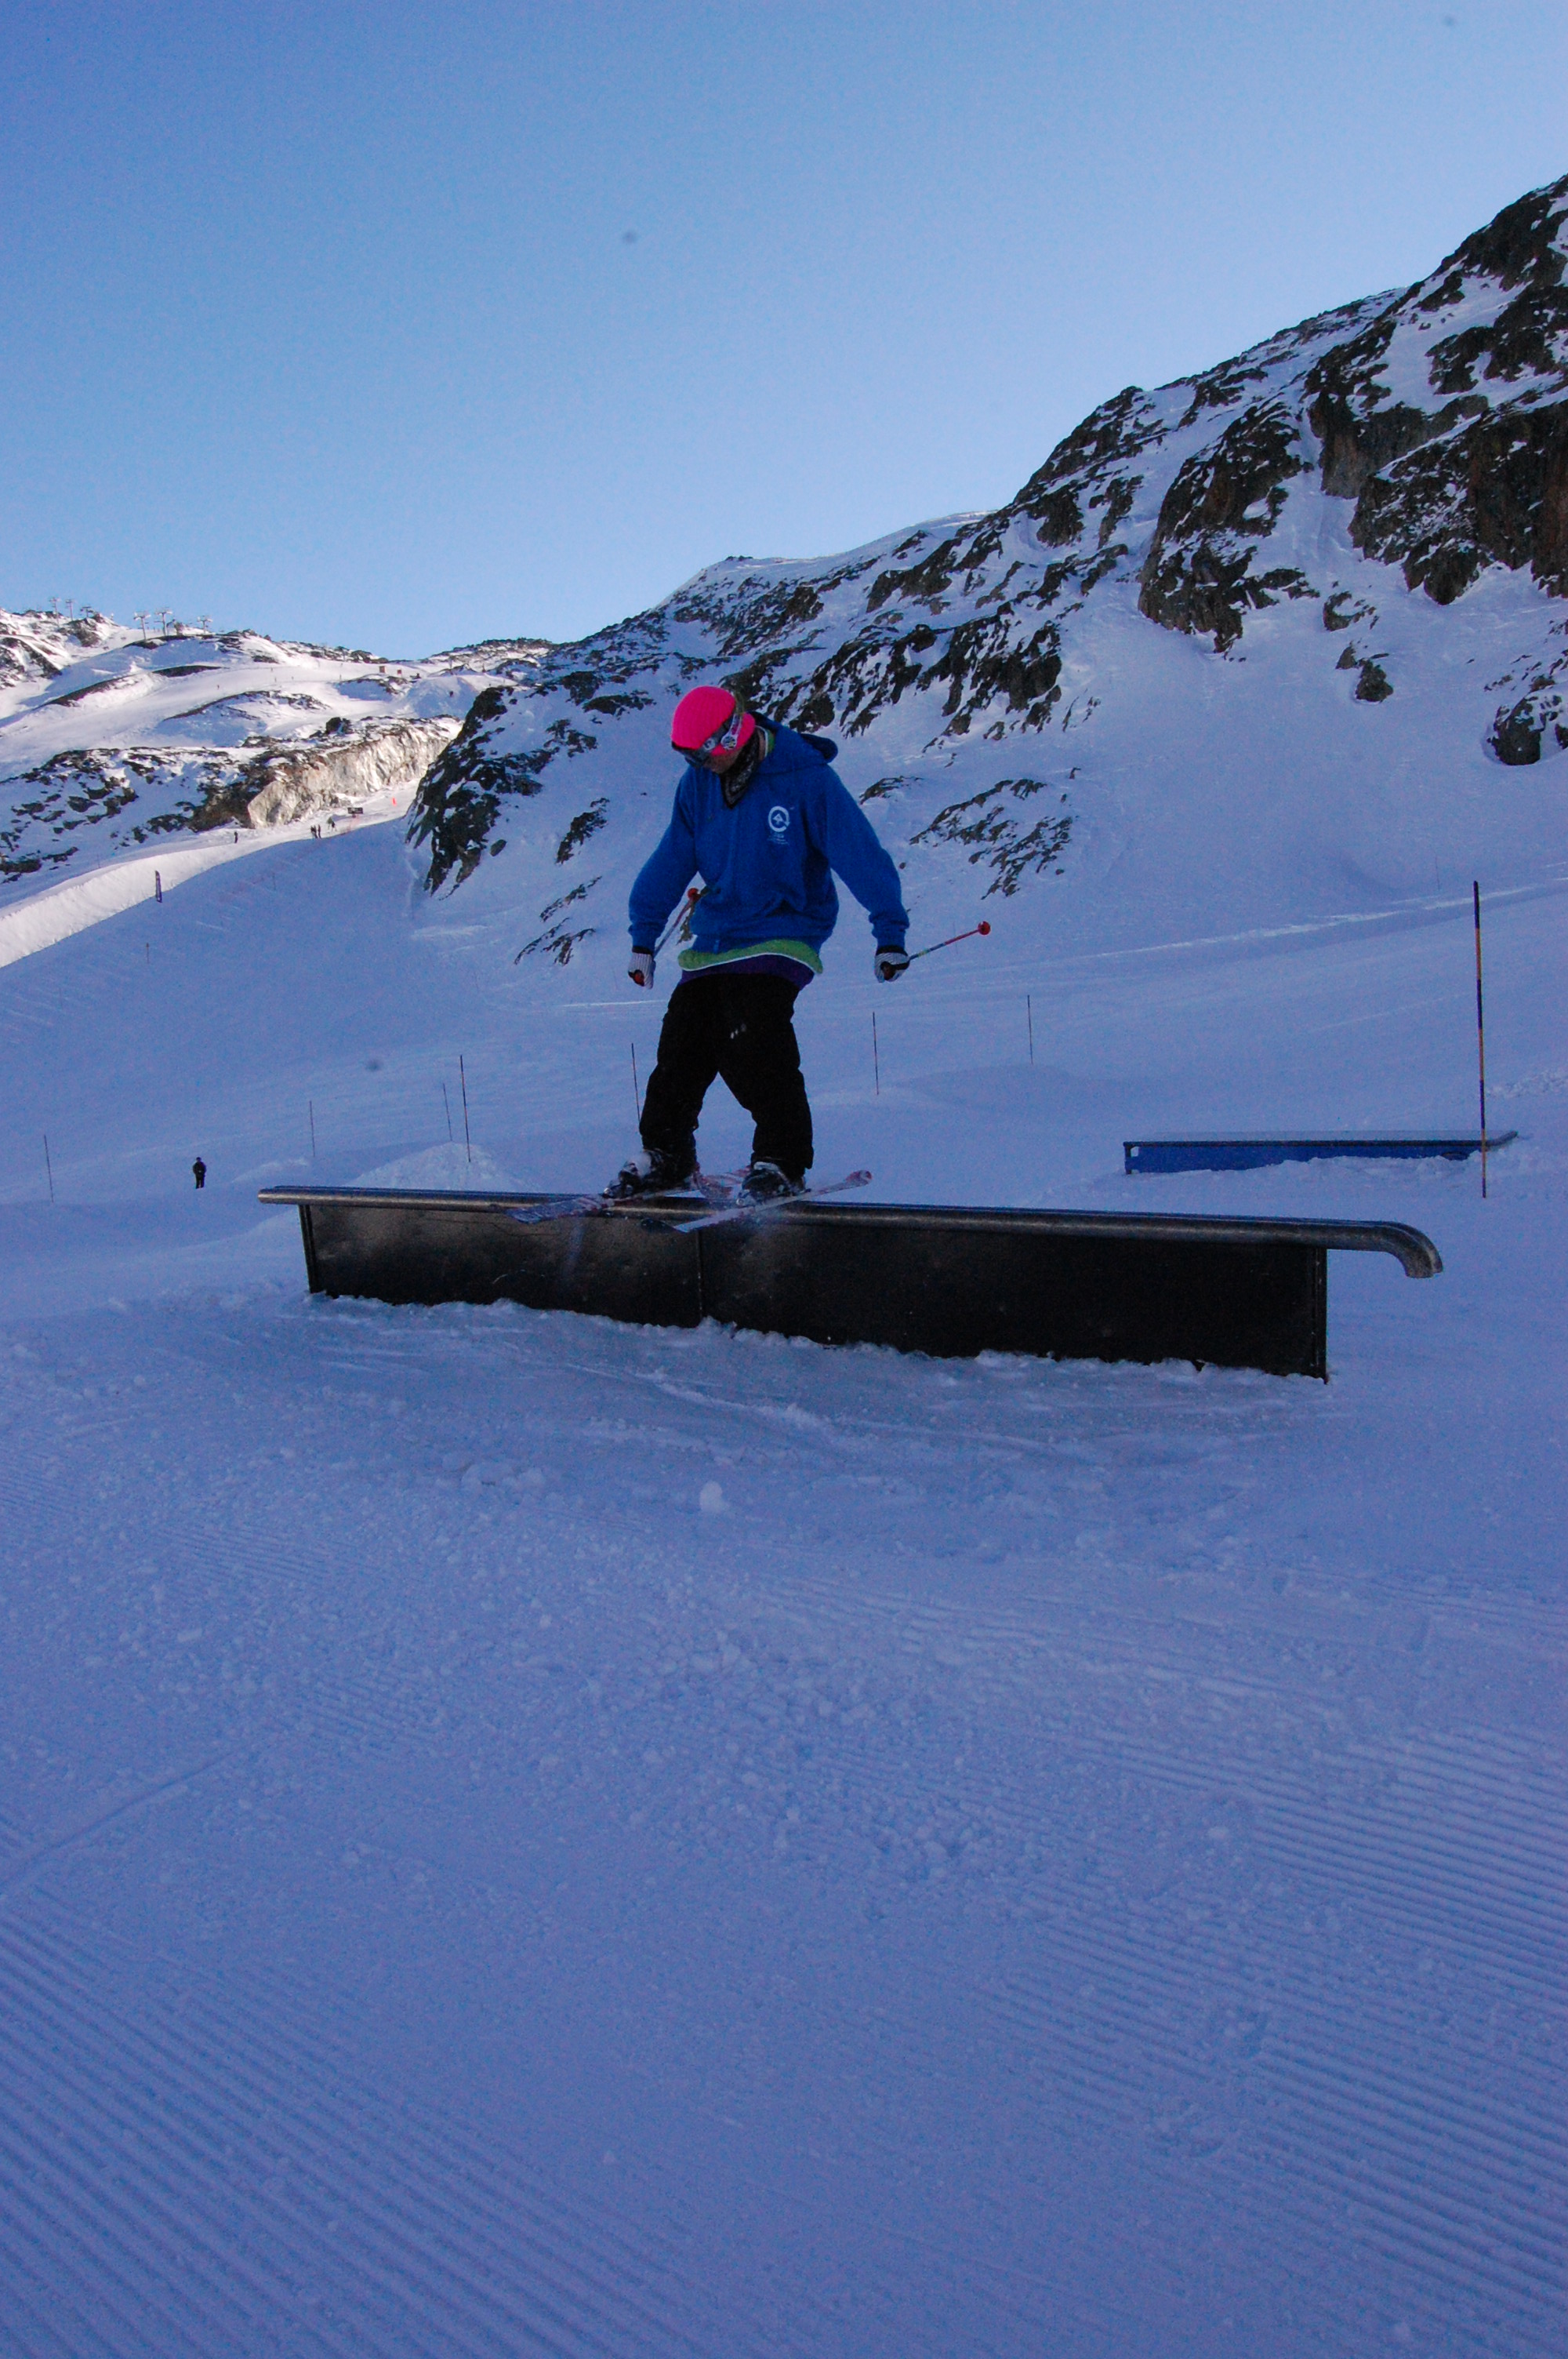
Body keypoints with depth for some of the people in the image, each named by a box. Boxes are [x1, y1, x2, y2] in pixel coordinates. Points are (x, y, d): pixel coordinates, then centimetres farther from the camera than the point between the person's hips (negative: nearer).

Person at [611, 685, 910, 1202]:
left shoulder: (805, 777, -12)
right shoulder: (698, 783, 4)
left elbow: (859, 852, -10)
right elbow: (671, 860, 12)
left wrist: (890, 932, -12)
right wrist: (643, 937, 13)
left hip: (781, 937, -5)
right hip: (713, 940, 6)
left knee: (752, 1041, -23)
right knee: (681, 1046, 0)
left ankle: (781, 1163, -10)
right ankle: (665, 1156, 18)